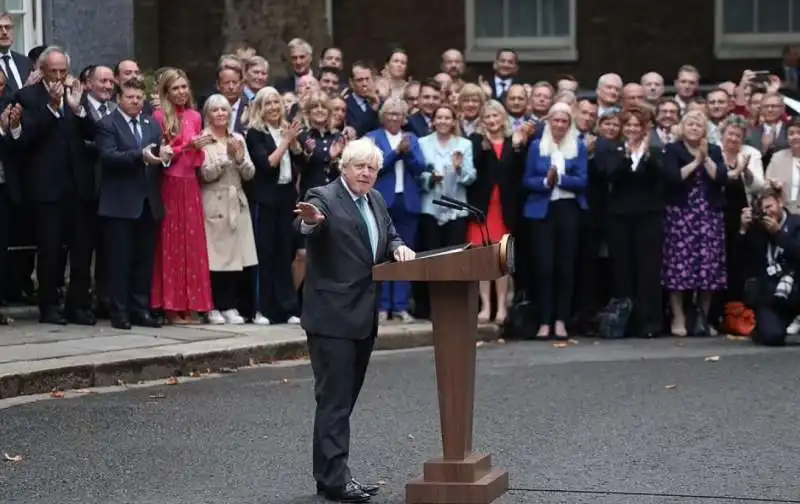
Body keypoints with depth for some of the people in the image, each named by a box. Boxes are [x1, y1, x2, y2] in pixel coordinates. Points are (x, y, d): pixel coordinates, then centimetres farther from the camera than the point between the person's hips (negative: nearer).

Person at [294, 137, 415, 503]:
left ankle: (330, 474, 21)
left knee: (345, 399, 13)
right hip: (332, 316, -9)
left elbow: (389, 236, 24)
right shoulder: (324, 197, -11)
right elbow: (307, 225, -30)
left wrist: (397, 247, 1)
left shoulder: (375, 200, 14)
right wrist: (310, 221, -54)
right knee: (334, 400, -8)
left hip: (364, 317, 9)